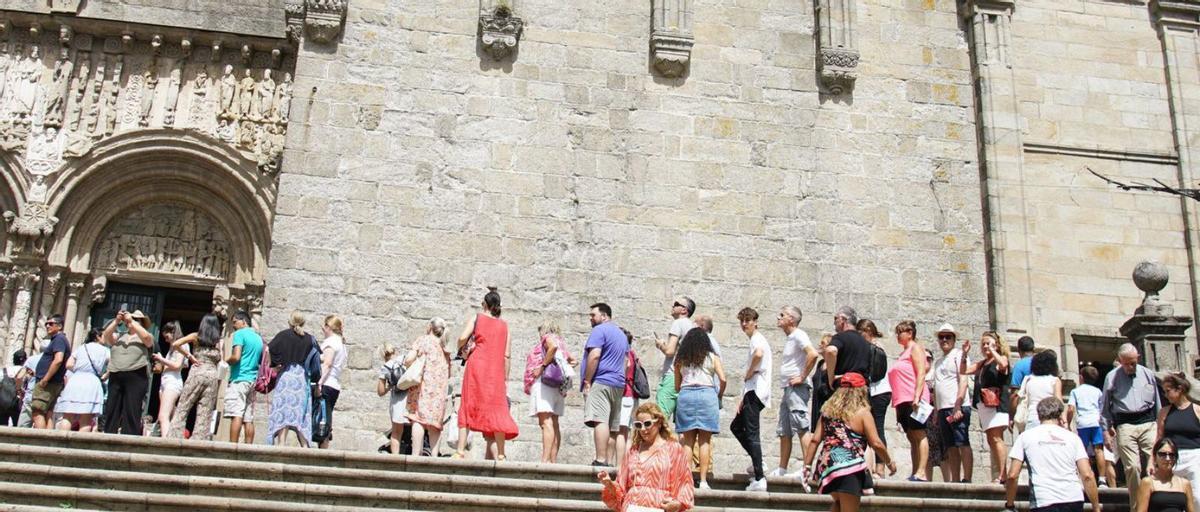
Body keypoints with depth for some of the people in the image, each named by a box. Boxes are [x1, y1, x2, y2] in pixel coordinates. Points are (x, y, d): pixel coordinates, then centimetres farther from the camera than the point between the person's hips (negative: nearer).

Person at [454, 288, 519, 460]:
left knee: (468, 406, 1)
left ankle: (460, 450, -6)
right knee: (496, 407, 3)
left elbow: (463, 337, -9)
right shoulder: (505, 326, 13)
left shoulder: (476, 318, 6)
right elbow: (506, 355, 8)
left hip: (477, 366, -2)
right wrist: (505, 379, 11)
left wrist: (460, 349, 12)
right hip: (496, 371, 2)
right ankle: (499, 455, -3)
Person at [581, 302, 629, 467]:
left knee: (599, 421, -16)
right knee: (612, 426, 7)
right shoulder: (622, 334, 24)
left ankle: (601, 460, -25)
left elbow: (594, 356, -15)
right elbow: (626, 362, 25)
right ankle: (610, 461, 5)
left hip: (601, 382, -9)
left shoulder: (599, 330, -4)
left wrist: (587, 381, -13)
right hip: (618, 385, 9)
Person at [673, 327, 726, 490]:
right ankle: (703, 480, -4)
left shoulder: (680, 360, 16)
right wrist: (719, 396, 15)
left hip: (685, 395, 2)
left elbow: (677, 387, 14)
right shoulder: (712, 358, 11)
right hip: (707, 394, -2)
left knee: (688, 440, 5)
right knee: (705, 440, 0)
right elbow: (723, 379, 0)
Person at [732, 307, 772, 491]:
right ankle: (757, 462, 17)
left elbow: (759, 354, -33)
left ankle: (759, 479, -14)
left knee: (751, 433, -12)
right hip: (752, 392, 11)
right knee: (736, 426, 19)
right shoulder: (755, 340, 24)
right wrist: (743, 398, 21)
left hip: (755, 392, -11)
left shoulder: (757, 339, -7)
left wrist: (749, 372, -16)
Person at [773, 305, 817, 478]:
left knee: (802, 428, -11)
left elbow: (813, 354, -25)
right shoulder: (789, 338, 20)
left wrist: (803, 377, -19)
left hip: (797, 388, -10)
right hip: (788, 389, 10)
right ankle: (782, 469, 17)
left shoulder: (798, 335, -10)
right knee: (784, 431, 12)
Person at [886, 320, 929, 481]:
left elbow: (921, 374, -11)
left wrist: (917, 397, -21)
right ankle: (915, 473, 5)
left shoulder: (915, 348, 0)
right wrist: (897, 403, 16)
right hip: (903, 401, 9)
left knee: (919, 435, -12)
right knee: (911, 437, 5)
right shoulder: (903, 352, 24)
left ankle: (921, 473, -16)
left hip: (913, 399, -9)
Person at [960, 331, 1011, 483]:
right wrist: (965, 354, 9)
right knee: (991, 441, 7)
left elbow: (1003, 364, -22)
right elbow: (963, 371, 19)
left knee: (996, 439, -13)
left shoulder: (1001, 358, 1)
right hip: (983, 405, 8)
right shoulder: (981, 364, 21)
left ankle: (1001, 476, -14)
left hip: (996, 403, -8)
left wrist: (992, 350, -14)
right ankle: (996, 476, 9)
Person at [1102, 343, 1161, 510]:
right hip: (1125, 426, -2)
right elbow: (1104, 407, 9)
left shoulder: (1148, 374, 10)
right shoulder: (1112, 377, 4)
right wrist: (1106, 431, 5)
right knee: (1132, 467, -6)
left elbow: (1157, 402, 17)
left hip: (1148, 423, 2)